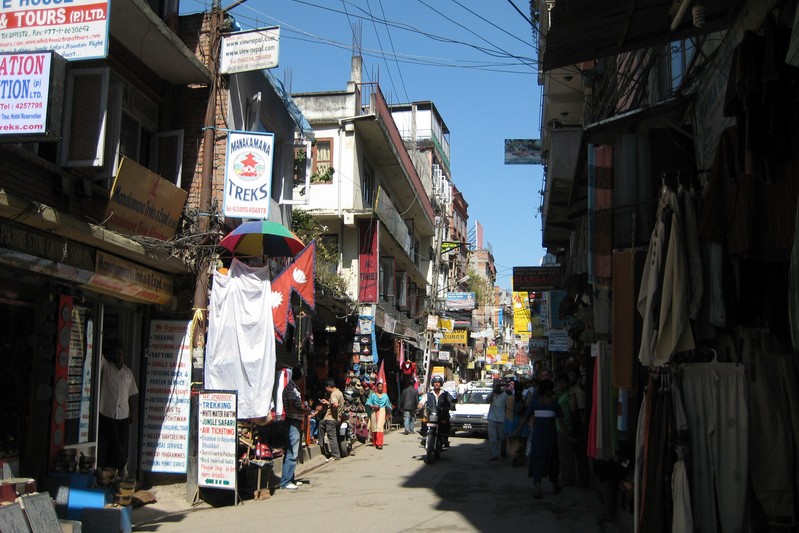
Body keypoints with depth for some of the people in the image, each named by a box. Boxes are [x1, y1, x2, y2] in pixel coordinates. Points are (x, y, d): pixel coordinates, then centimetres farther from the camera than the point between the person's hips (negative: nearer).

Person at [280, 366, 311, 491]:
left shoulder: (293, 387, 15)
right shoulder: (292, 388, -17)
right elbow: (292, 409, -21)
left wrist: (303, 407, 14)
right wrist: (305, 412, -9)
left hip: (295, 423, 11)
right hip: (293, 423, -11)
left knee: (291, 452, 15)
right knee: (292, 453, -8)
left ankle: (289, 479, 22)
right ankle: (285, 482, -6)